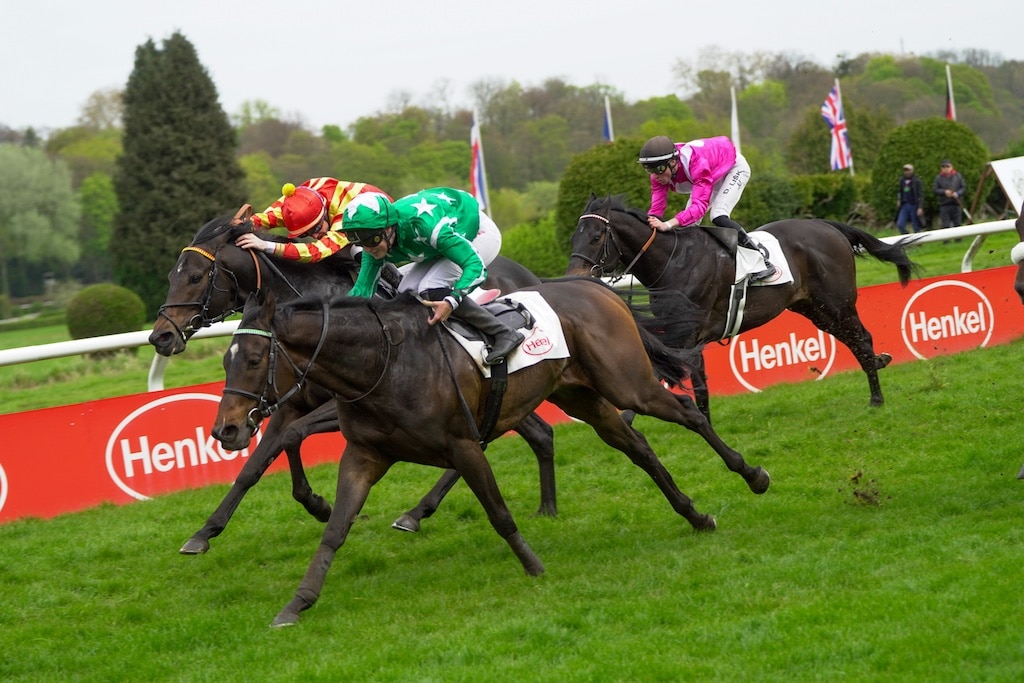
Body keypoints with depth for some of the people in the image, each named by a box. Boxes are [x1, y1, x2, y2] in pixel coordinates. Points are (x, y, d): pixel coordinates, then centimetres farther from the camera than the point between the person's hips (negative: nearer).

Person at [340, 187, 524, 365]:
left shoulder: (421, 223, -41)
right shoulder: (376, 241, -19)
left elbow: (475, 264, -39)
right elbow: (362, 289, -9)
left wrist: (451, 301, -52)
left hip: (480, 233, -8)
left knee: (431, 289, -26)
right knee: (407, 291, -9)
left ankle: (503, 334, -18)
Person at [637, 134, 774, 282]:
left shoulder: (697, 163, -45)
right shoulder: (659, 172, -24)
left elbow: (700, 205, -52)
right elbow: (656, 207, -23)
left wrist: (668, 224, -65)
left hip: (734, 167, -8)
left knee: (718, 216, -27)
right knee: (688, 222, -3)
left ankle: (762, 259, -20)